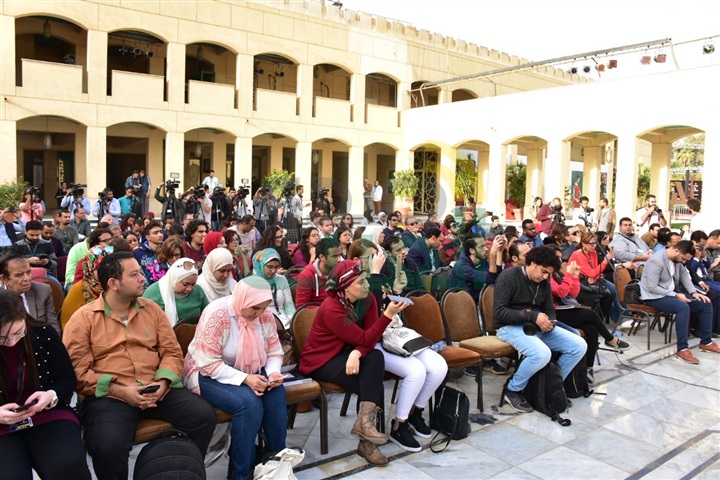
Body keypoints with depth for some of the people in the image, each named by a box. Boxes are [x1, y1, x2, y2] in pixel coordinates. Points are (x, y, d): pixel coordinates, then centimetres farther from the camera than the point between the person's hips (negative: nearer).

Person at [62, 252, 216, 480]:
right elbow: (77, 371, -6)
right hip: (108, 395, -4)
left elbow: (172, 352, 9)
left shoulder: (152, 309, 12)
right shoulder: (83, 319, 0)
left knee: (204, 416, -14)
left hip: (156, 390, 4)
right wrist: (119, 390, -16)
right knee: (108, 445, -34)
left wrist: (162, 382, -10)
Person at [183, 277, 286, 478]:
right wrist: (245, 379, -33)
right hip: (209, 375, -5)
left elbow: (274, 352, 1)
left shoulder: (265, 315, -8)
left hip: (248, 372, 5)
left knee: (276, 393, -23)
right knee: (248, 401, -31)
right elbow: (208, 364, -27)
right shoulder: (217, 314, -25)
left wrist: (273, 372, -20)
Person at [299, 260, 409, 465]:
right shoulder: (331, 309, -27)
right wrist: (388, 314, -33)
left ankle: (365, 422, -25)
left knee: (376, 357, -27)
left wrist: (356, 353, -33)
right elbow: (364, 338, -26)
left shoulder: (367, 299, -7)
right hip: (320, 361, -6)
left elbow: (370, 338, -12)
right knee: (372, 383, -24)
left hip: (345, 353, 6)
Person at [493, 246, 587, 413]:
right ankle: (513, 390, -9)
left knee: (579, 346, -6)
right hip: (511, 327, -7)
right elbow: (500, 312, -21)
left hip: (537, 327, 8)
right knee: (542, 353, -34)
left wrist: (549, 322, -11)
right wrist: (533, 316, -27)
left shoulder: (544, 282, 7)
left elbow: (549, 310, 14)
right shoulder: (508, 277, -15)